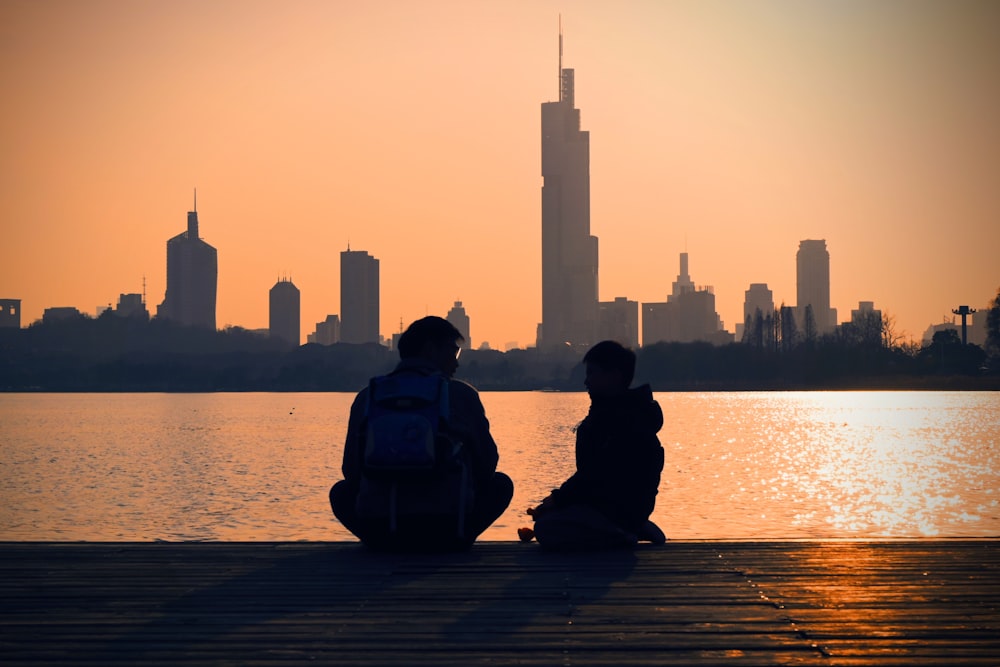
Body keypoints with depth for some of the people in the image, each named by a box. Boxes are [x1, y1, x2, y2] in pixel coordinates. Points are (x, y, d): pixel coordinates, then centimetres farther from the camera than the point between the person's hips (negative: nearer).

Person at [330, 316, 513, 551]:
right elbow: (487, 465, 10)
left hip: (381, 534, 1)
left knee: (341, 492, 33)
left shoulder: (367, 397, 9)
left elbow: (352, 472, 11)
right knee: (501, 484, 25)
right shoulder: (462, 394, 4)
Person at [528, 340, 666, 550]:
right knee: (547, 515, 23)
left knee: (547, 528, -25)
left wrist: (557, 499, -16)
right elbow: (589, 471, 16)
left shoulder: (625, 419, -19)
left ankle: (626, 537, -9)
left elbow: (596, 476, -23)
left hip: (621, 508, -11)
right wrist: (560, 496, 6)